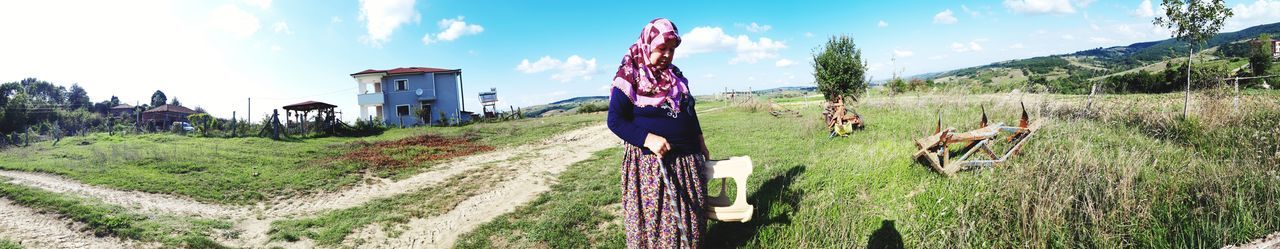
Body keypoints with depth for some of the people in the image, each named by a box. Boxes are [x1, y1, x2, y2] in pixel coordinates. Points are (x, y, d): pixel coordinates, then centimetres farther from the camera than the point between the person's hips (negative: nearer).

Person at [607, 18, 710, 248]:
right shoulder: (630, 77, -9)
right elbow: (615, 120, -13)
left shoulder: (676, 76, 11)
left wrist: (700, 141, 22)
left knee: (690, 217, 13)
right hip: (650, 163, -6)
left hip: (687, 160, 6)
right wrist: (648, 139, -23)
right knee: (653, 220, 1)